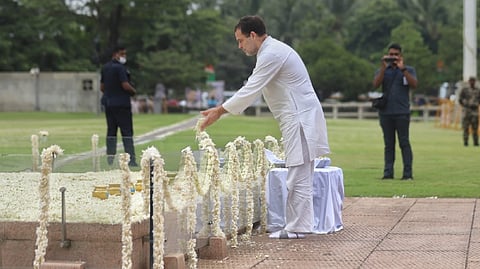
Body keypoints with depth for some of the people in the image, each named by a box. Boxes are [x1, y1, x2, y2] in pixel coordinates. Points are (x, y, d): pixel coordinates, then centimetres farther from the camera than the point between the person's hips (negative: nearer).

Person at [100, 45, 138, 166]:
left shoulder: (105, 68, 12)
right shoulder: (120, 68, -14)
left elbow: (102, 87, 16)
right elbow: (125, 85, -20)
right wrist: (133, 91, -2)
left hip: (108, 104, 8)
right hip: (122, 104, -8)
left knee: (111, 131, 11)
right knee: (127, 132, -6)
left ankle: (110, 158, 9)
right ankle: (131, 160, -10)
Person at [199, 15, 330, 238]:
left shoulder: (272, 55, -15)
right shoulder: (273, 51, 18)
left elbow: (250, 91, -16)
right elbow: (252, 89, 22)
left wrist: (219, 111, -9)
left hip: (299, 119, -11)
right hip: (297, 119, 11)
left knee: (298, 177, -8)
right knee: (300, 178, 11)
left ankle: (297, 228, -6)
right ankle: (298, 225, 15)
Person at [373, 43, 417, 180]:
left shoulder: (408, 70, 9)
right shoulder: (382, 70, 14)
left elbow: (414, 85, -8)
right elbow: (376, 84, -4)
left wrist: (402, 68, -13)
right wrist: (384, 67, -10)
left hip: (402, 112, -2)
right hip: (385, 112, 2)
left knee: (404, 143, -4)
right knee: (389, 144, 5)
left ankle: (408, 173, -5)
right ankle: (388, 172, 5)